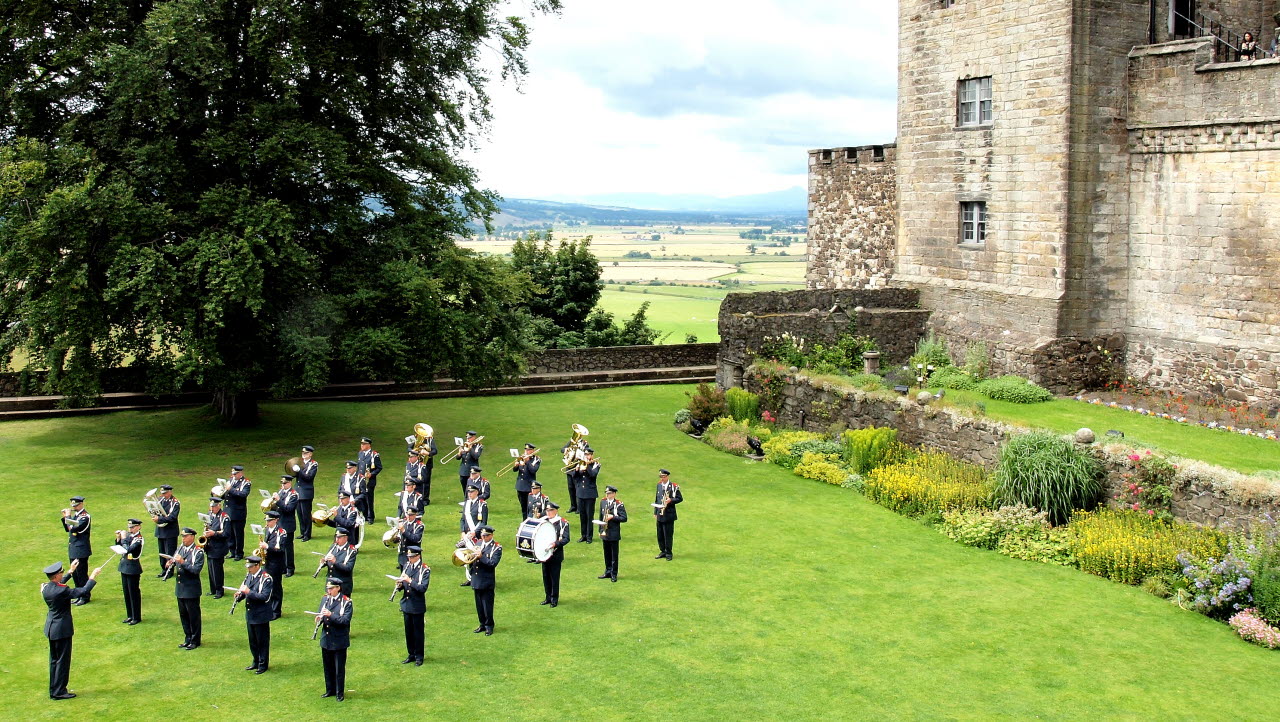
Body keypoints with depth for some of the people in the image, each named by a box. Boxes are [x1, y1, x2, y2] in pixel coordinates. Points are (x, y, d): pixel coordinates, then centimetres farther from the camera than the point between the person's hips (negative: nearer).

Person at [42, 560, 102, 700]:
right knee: (62, 660, 1)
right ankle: (59, 692, 6)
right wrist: (93, 576, -11)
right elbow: (84, 591, -24)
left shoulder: (46, 587, -1)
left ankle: (54, 690, 26)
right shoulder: (61, 591, -26)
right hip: (62, 629, -9)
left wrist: (71, 571, 29)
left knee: (54, 659, 18)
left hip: (51, 628, 9)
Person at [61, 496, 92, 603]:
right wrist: (64, 517, 5)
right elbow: (67, 529, 17)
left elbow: (74, 528, -26)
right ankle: (79, 595, 26)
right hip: (73, 550, 9)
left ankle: (85, 597, 8)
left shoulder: (85, 516, -16)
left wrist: (68, 517, -18)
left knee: (81, 573, -2)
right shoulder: (75, 515, 13)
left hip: (81, 550, -9)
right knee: (75, 574, 15)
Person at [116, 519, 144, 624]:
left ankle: (136, 617, 12)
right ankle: (130, 616, 27)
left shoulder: (138, 539, -17)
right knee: (127, 593, 16)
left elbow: (128, 550, -28)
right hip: (124, 567, 8)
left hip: (133, 569, -8)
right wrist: (118, 538, -3)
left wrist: (123, 539, -20)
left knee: (134, 593, 2)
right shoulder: (128, 535, 5)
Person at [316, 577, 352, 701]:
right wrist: (319, 619, -15)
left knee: (339, 668, 4)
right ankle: (330, 690, 30)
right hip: (326, 640, 5)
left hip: (339, 641, -5)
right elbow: (321, 616, 9)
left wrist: (331, 615, -30)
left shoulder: (346, 602, -11)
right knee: (328, 667, 15)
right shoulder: (325, 599, 5)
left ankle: (340, 693, 15)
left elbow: (346, 620, -20)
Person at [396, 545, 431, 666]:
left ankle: (419, 657, 14)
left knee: (418, 632, 4)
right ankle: (411, 654, 25)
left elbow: (423, 588, -21)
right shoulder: (406, 566, 6)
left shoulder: (425, 570, -12)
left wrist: (409, 581, -28)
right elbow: (403, 583, 14)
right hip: (406, 605, 5)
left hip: (417, 606, -5)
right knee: (408, 631, 13)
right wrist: (400, 585, -8)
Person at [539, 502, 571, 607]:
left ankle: (554, 599, 12)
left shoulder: (563, 523, -8)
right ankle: (548, 597, 23)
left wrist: (556, 544, -28)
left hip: (556, 555, -5)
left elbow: (566, 539, -14)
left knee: (555, 578, 2)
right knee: (546, 577, 12)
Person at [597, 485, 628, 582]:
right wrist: (600, 530, 13)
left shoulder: (619, 505, -10)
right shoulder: (603, 502, 7)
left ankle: (614, 574, 8)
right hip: (604, 533, 5)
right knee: (607, 554, 14)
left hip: (614, 533, -5)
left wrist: (612, 517, -21)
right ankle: (608, 572, 25)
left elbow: (624, 518, -13)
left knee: (614, 555, 2)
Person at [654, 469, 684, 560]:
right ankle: (663, 552, 23)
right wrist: (655, 512, 13)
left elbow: (680, 498, -5)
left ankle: (668, 553, 9)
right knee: (660, 535, 10)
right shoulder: (659, 485, 10)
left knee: (668, 535, -1)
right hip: (660, 515, 6)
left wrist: (670, 500, -21)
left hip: (669, 515, -6)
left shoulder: (673, 486, -8)